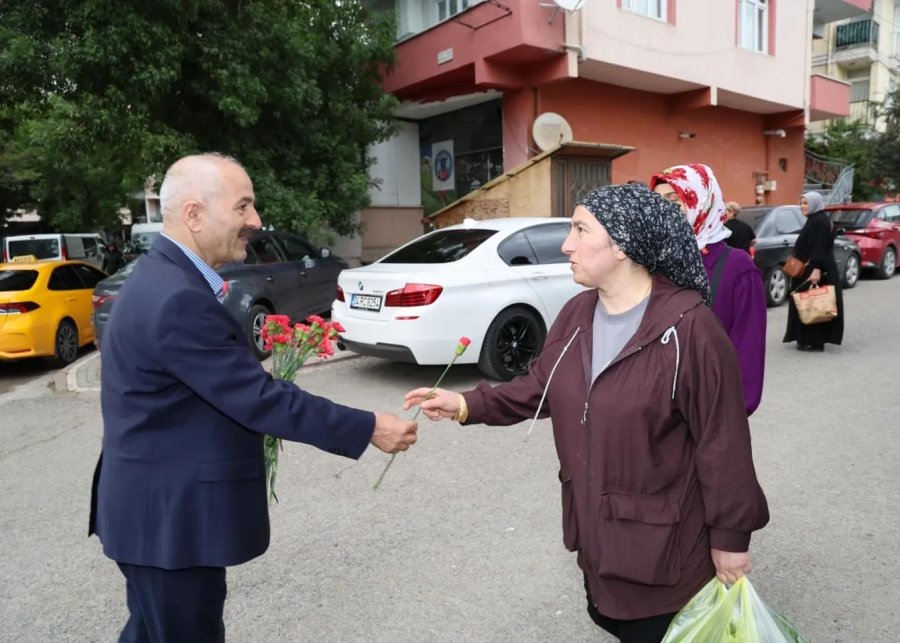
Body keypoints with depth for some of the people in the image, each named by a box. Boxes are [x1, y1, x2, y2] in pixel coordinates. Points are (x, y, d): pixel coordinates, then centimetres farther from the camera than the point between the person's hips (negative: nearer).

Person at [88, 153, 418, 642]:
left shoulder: (164, 276, 7)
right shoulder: (178, 298, -27)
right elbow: (258, 397, -26)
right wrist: (368, 429, -20)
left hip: (160, 505, 10)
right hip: (171, 516, -10)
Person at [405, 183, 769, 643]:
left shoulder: (688, 327, -23)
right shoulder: (577, 313, 0)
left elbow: (722, 440, -18)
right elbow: (540, 386, 8)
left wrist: (729, 536, -11)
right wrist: (468, 405, -2)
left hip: (665, 540, -7)